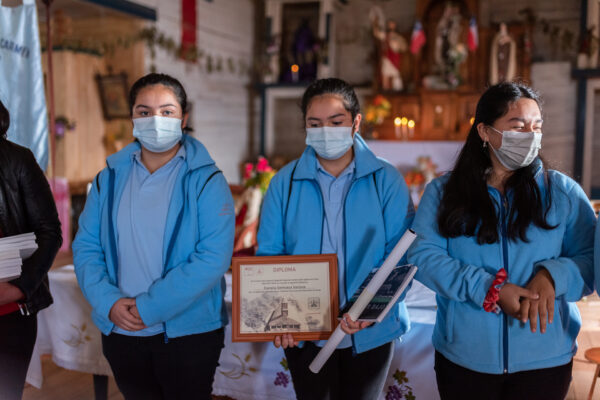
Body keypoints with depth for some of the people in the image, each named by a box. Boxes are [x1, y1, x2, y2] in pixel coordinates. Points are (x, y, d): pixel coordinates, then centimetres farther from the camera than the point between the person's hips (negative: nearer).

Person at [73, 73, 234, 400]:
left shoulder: (206, 180, -9)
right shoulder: (110, 178, 4)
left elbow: (213, 257, -18)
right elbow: (85, 247, 3)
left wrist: (150, 307, -19)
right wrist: (109, 302, -13)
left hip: (188, 332, -3)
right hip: (121, 331, 4)